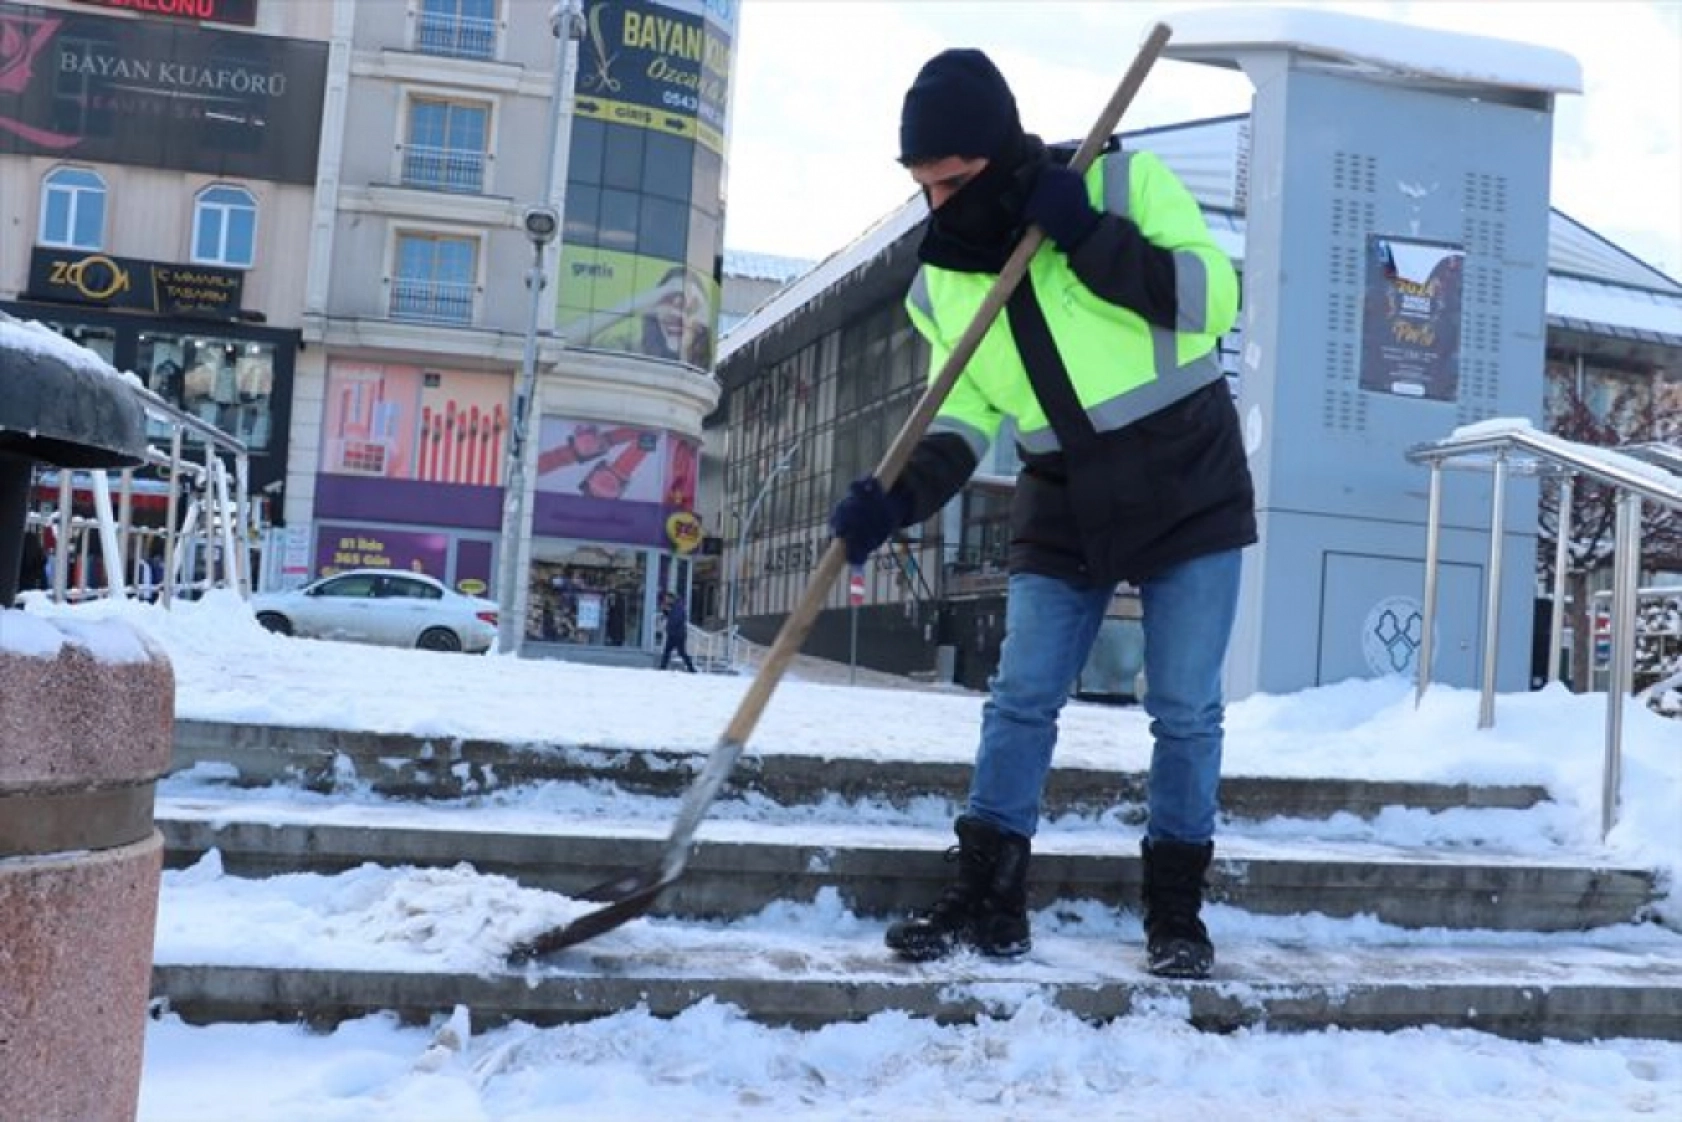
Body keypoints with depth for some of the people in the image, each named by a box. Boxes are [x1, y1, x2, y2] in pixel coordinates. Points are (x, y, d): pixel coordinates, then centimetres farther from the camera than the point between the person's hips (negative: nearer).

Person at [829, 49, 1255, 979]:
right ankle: (986, 901, 10)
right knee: (1019, 702, 0)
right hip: (1062, 510, 4)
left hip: (1188, 490, -3)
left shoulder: (1123, 181, -10)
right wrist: (897, 495, -16)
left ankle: (1176, 912, 13)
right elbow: (964, 414, 1)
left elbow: (1213, 300, -17)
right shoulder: (941, 277, 1)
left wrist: (1090, 240, -23)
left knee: (1185, 712, -1)